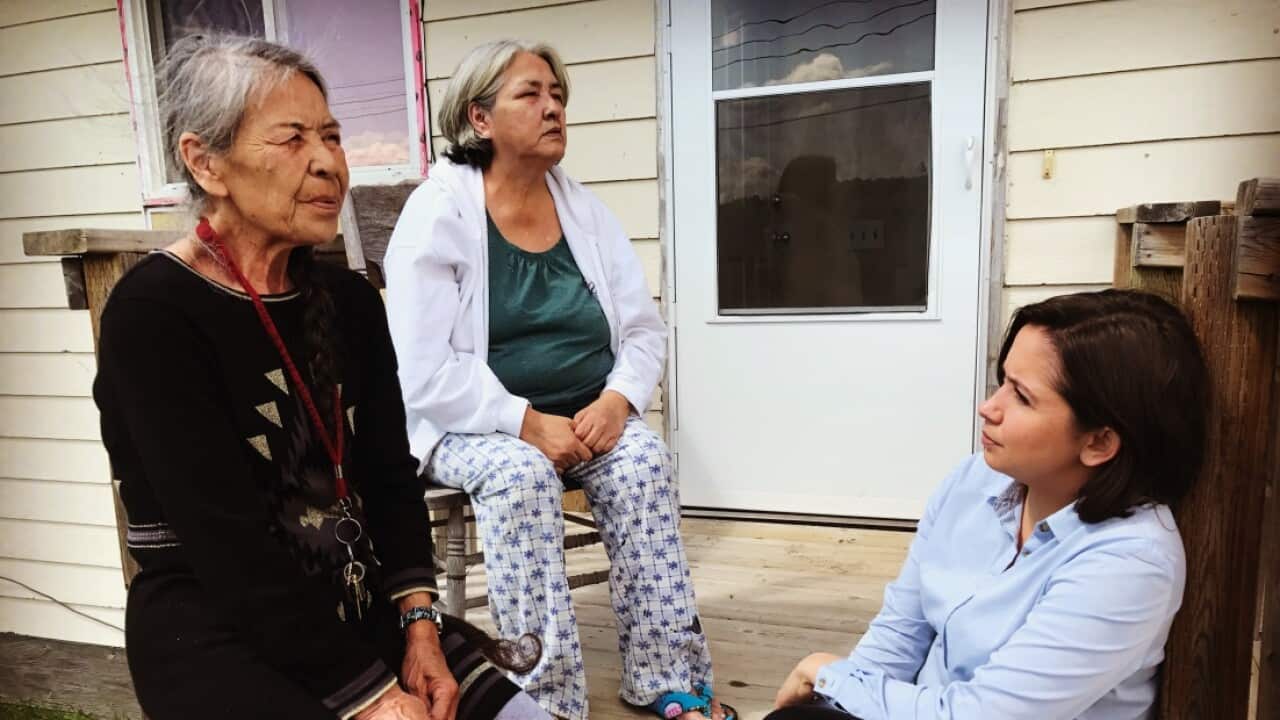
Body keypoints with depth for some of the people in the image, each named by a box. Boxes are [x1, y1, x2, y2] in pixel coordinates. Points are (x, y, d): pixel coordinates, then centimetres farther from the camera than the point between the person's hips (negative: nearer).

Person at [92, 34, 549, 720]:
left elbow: (392, 478, 3)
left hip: (355, 609, 5)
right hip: (215, 636, -5)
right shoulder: (151, 314, -14)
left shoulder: (349, 300, 5)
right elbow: (229, 544, -20)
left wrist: (420, 625, -10)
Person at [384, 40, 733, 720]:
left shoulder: (586, 210, 6)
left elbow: (644, 329, 6)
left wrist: (616, 400, -13)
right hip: (474, 428, -3)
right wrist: (527, 423, -23)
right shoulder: (437, 214, -9)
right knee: (522, 477, -33)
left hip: (586, 419, 4)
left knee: (644, 457, -24)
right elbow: (425, 373, -16)